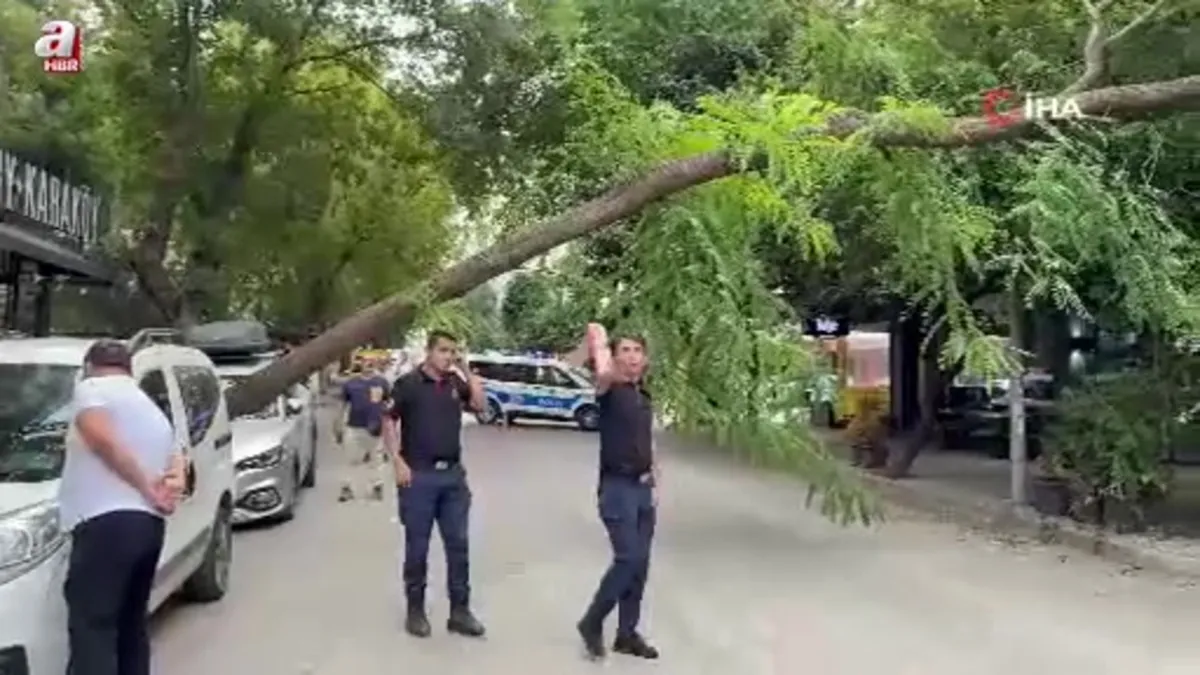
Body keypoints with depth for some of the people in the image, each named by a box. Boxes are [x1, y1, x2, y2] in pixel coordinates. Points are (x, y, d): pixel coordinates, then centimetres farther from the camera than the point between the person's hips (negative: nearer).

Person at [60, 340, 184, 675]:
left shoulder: (91, 387, 1)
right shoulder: (154, 411, 27)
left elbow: (101, 437, -17)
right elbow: (174, 471, 21)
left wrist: (145, 487, -11)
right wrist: (165, 491, -1)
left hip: (108, 523, -8)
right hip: (149, 525, 9)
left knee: (91, 632, -9)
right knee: (130, 627, 16)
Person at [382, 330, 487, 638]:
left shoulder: (456, 383, 9)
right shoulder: (407, 383, -4)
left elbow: (480, 404, -2)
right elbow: (389, 424, -4)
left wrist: (466, 371, -3)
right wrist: (397, 462, -12)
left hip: (453, 474, 4)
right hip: (418, 475, -4)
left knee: (458, 544, 7)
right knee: (417, 547, 6)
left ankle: (460, 611, 16)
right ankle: (415, 611, 19)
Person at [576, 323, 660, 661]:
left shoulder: (644, 397, 14)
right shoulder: (611, 389, -8)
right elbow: (602, 376, -33)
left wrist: (654, 484, 15)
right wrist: (599, 341, -53)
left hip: (643, 488, 7)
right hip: (617, 487, -7)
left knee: (640, 564, 10)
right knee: (628, 559, -11)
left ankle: (627, 634, 22)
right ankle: (591, 622, 8)